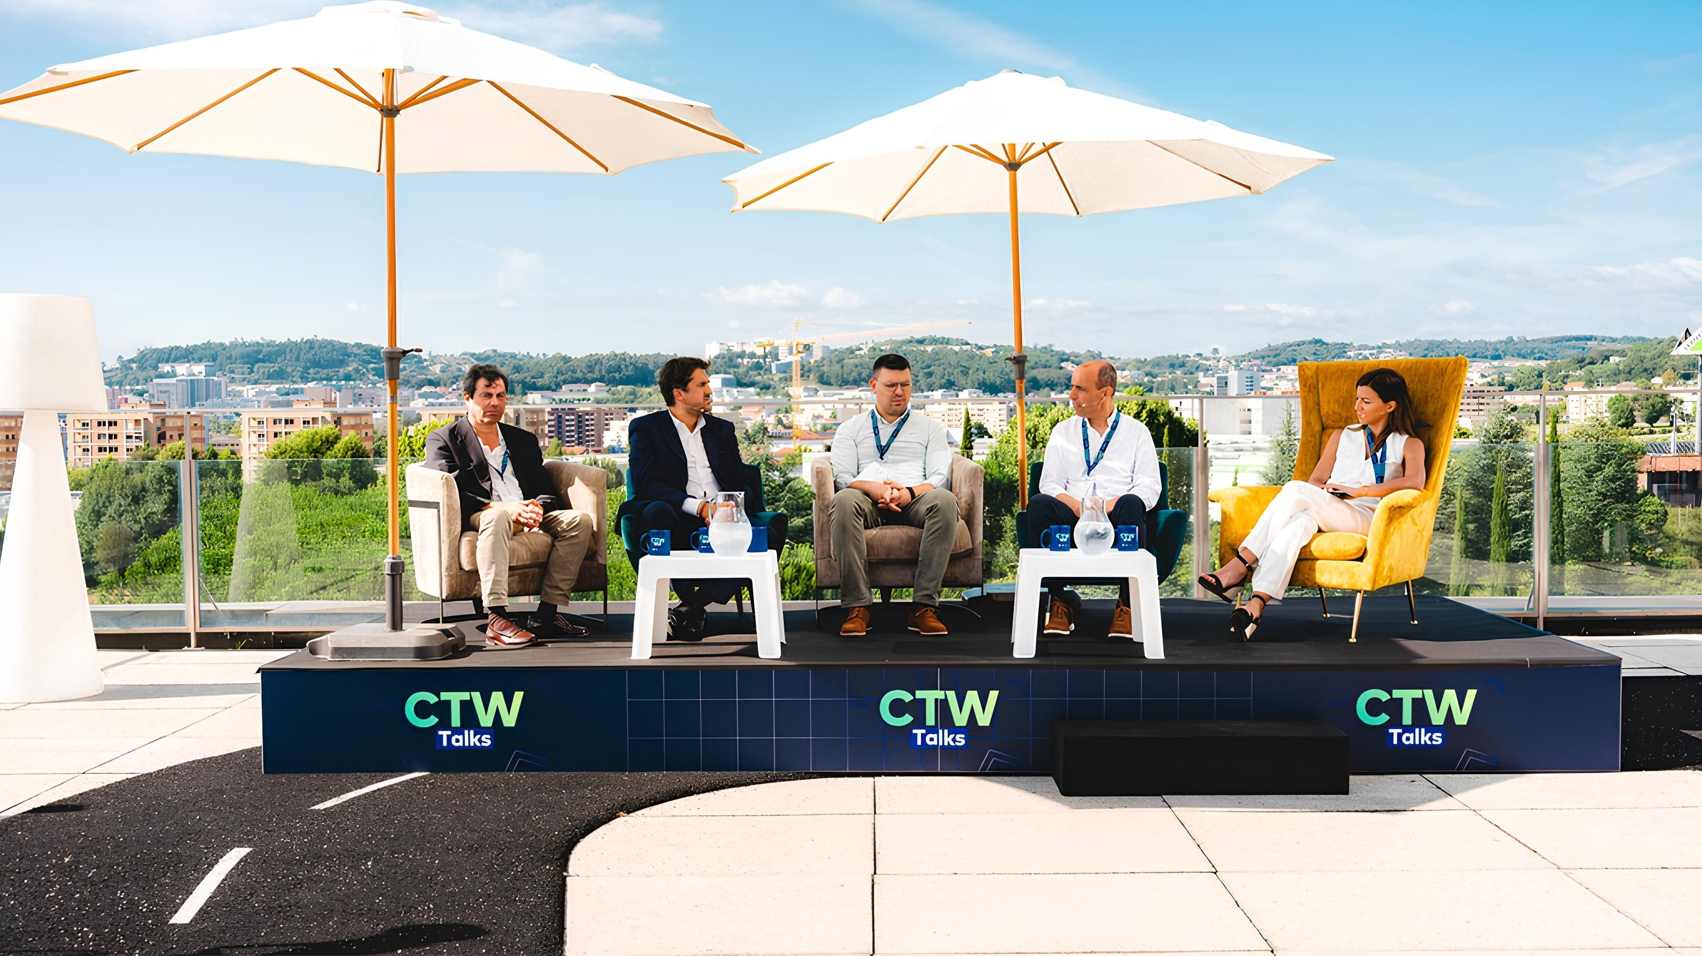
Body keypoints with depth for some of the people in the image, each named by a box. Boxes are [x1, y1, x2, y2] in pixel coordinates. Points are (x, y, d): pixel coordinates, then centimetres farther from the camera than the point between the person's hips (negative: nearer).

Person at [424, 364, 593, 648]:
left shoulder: (524, 440, 27)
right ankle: (496, 619, -46)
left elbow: (547, 489, 18)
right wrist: (501, 507, -19)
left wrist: (538, 507, -9)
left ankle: (547, 613, -24)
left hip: (529, 516, 5)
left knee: (579, 521, -21)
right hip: (478, 516, -5)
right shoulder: (443, 440, 12)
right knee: (498, 516, -40)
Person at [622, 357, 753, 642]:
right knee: (657, 511, -38)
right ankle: (697, 607, -22)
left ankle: (689, 608, -23)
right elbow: (645, 485, -6)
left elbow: (741, 484, 16)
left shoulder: (722, 429, 24)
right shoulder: (645, 428, 10)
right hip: (679, 520, -3)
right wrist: (697, 507, -18)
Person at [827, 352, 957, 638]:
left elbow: (939, 477, 8)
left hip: (915, 502, 0)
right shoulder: (851, 429, 22)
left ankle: (925, 606, -36)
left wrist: (909, 492, -14)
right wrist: (875, 489, -14)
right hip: (869, 503, 0)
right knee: (843, 501, -36)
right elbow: (843, 477, 8)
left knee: (945, 501, -35)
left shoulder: (930, 428, 22)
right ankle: (857, 606, -37)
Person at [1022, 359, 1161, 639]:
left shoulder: (1136, 431, 15)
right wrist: (1075, 505, -12)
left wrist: (1112, 505, -17)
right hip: (1072, 518, 2)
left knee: (1130, 504, -37)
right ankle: (1060, 599, -25)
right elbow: (1050, 484, 10)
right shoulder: (1063, 431, 21)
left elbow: (1149, 487, 3)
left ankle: (1127, 604, -29)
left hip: (1117, 519, -1)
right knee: (1039, 504, -30)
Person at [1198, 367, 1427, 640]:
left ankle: (1241, 564, -34)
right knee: (1301, 522, -36)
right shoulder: (1341, 436, 28)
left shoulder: (1409, 445, 13)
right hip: (1327, 517, 4)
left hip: (1369, 518, -4)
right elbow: (1316, 479, 18)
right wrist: (1323, 495, -7)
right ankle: (1256, 604, -52)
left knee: (1295, 489, -31)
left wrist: (1359, 491, -15)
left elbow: (1415, 482, -9)